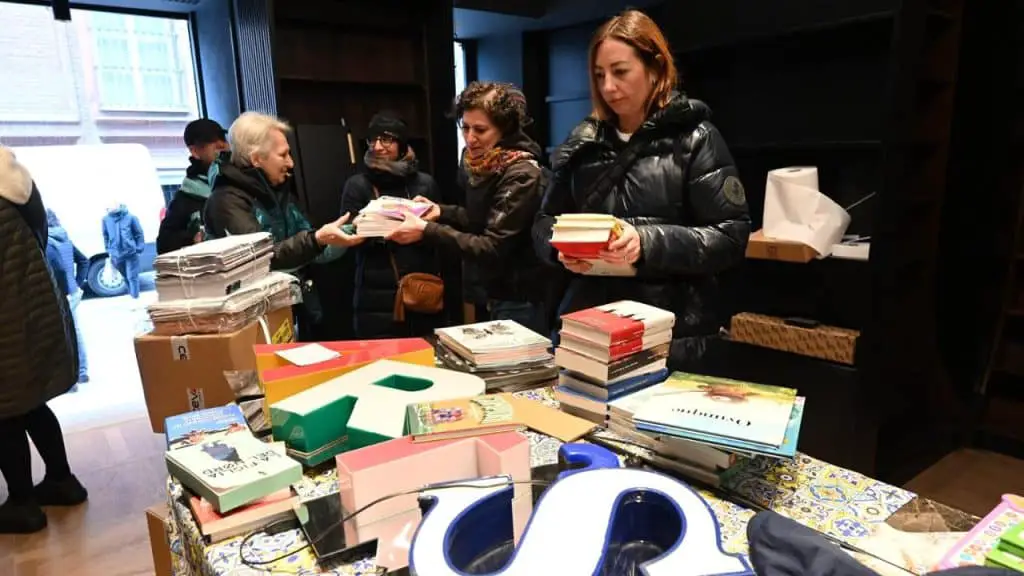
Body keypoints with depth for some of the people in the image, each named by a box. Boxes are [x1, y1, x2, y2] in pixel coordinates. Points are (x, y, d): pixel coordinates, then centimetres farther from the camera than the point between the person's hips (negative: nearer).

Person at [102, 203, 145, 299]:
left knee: (132, 276, -2)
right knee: (125, 276, 18)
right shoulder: (106, 219, 3)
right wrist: (109, 251, 15)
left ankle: (135, 297, 6)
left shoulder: (130, 217, -6)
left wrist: (139, 249, -6)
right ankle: (132, 293, 36)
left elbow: (139, 234, -1)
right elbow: (106, 236, 15)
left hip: (131, 252, -4)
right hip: (116, 254, 4)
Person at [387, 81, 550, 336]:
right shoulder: (480, 165, 2)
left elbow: (492, 248, -26)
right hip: (497, 295, 8)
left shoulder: (522, 176, -22)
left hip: (521, 303, -8)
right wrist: (441, 212, 0)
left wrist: (427, 231, -29)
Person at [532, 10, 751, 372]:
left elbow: (731, 236, -9)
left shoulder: (695, 139, -3)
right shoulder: (583, 142, 8)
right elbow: (545, 222, 13)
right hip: (587, 325, 4)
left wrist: (649, 243, -22)